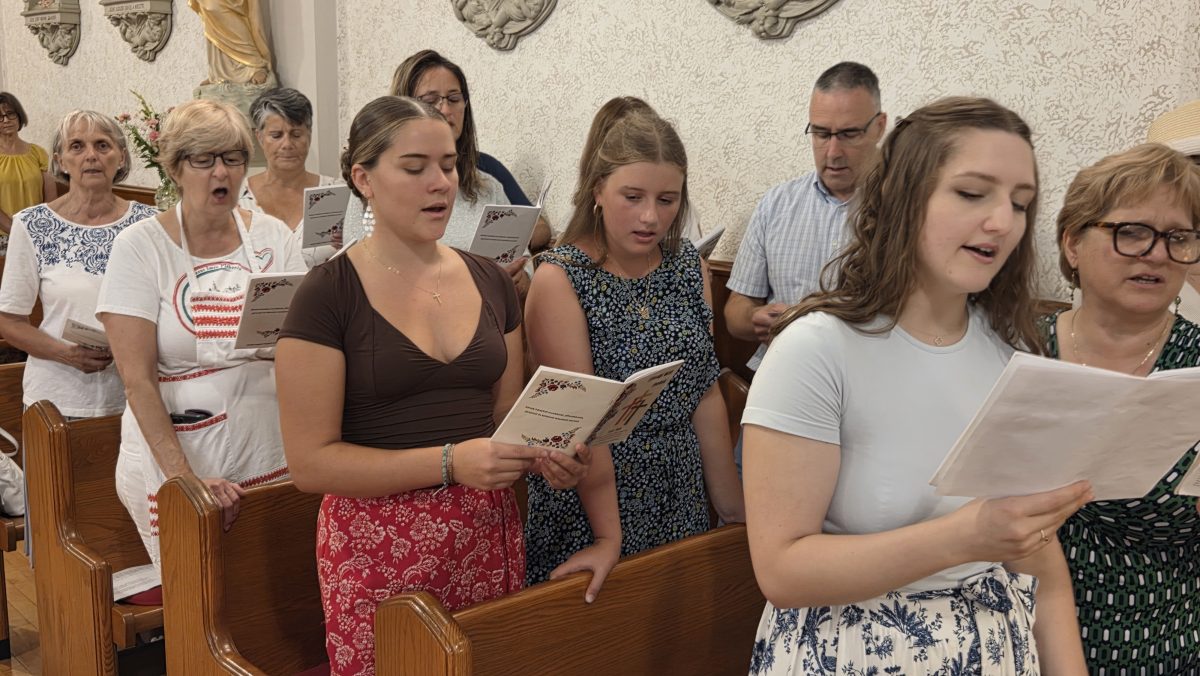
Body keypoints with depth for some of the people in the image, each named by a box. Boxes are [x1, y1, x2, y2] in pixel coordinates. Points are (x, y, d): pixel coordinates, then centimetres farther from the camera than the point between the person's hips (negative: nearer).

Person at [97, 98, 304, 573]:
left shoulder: (273, 237, 5)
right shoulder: (140, 247, -5)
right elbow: (137, 379, -11)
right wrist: (184, 477, -18)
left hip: (272, 455, 3)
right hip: (173, 457, -3)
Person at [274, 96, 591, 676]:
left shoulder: (490, 282, 6)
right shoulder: (328, 295, -9)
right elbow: (311, 462, -13)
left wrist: (544, 456, -8)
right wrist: (449, 462, -22)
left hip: (489, 536, 5)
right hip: (379, 547, -4)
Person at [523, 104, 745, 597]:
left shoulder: (688, 265, 2)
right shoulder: (559, 279, -14)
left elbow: (706, 393, 6)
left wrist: (732, 505, 6)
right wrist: (609, 536, -19)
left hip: (681, 498, 5)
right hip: (589, 499, -5)